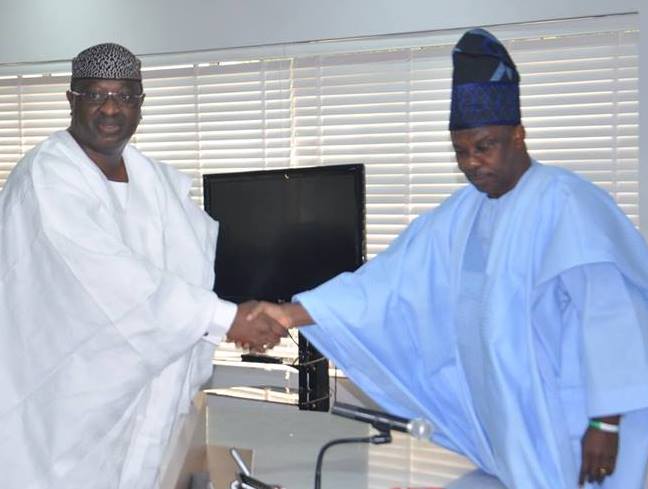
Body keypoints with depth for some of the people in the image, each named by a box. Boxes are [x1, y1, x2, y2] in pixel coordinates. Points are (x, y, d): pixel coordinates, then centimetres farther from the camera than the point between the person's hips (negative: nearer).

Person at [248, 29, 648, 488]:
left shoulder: (565, 203, -13)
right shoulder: (460, 216, 7)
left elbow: (609, 313, -18)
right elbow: (386, 281, 1)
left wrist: (606, 421, -21)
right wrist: (292, 313, -8)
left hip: (569, 427, -6)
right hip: (505, 429, 6)